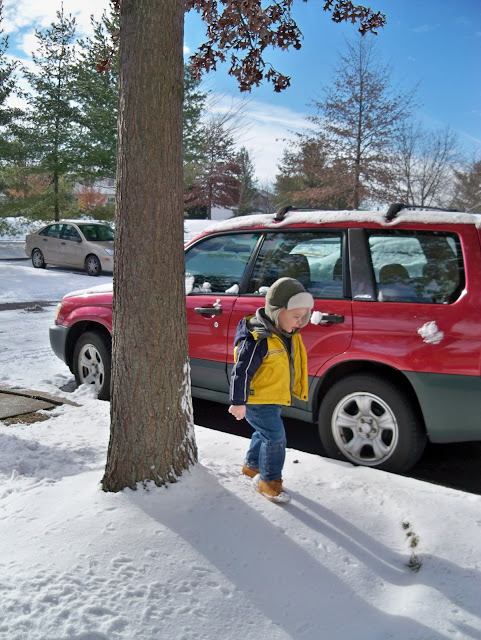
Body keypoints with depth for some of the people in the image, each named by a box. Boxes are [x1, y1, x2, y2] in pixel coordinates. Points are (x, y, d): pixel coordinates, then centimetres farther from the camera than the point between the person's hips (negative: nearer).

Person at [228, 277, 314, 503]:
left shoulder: (288, 335, 3)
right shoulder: (258, 339, -27)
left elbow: (292, 365, 19)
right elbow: (241, 371, -25)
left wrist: (296, 390, 26)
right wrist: (238, 402, -22)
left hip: (274, 398, 10)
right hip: (257, 401, -10)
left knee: (265, 433, 24)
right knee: (275, 437, -9)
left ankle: (252, 465, 45)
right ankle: (270, 481, 7)